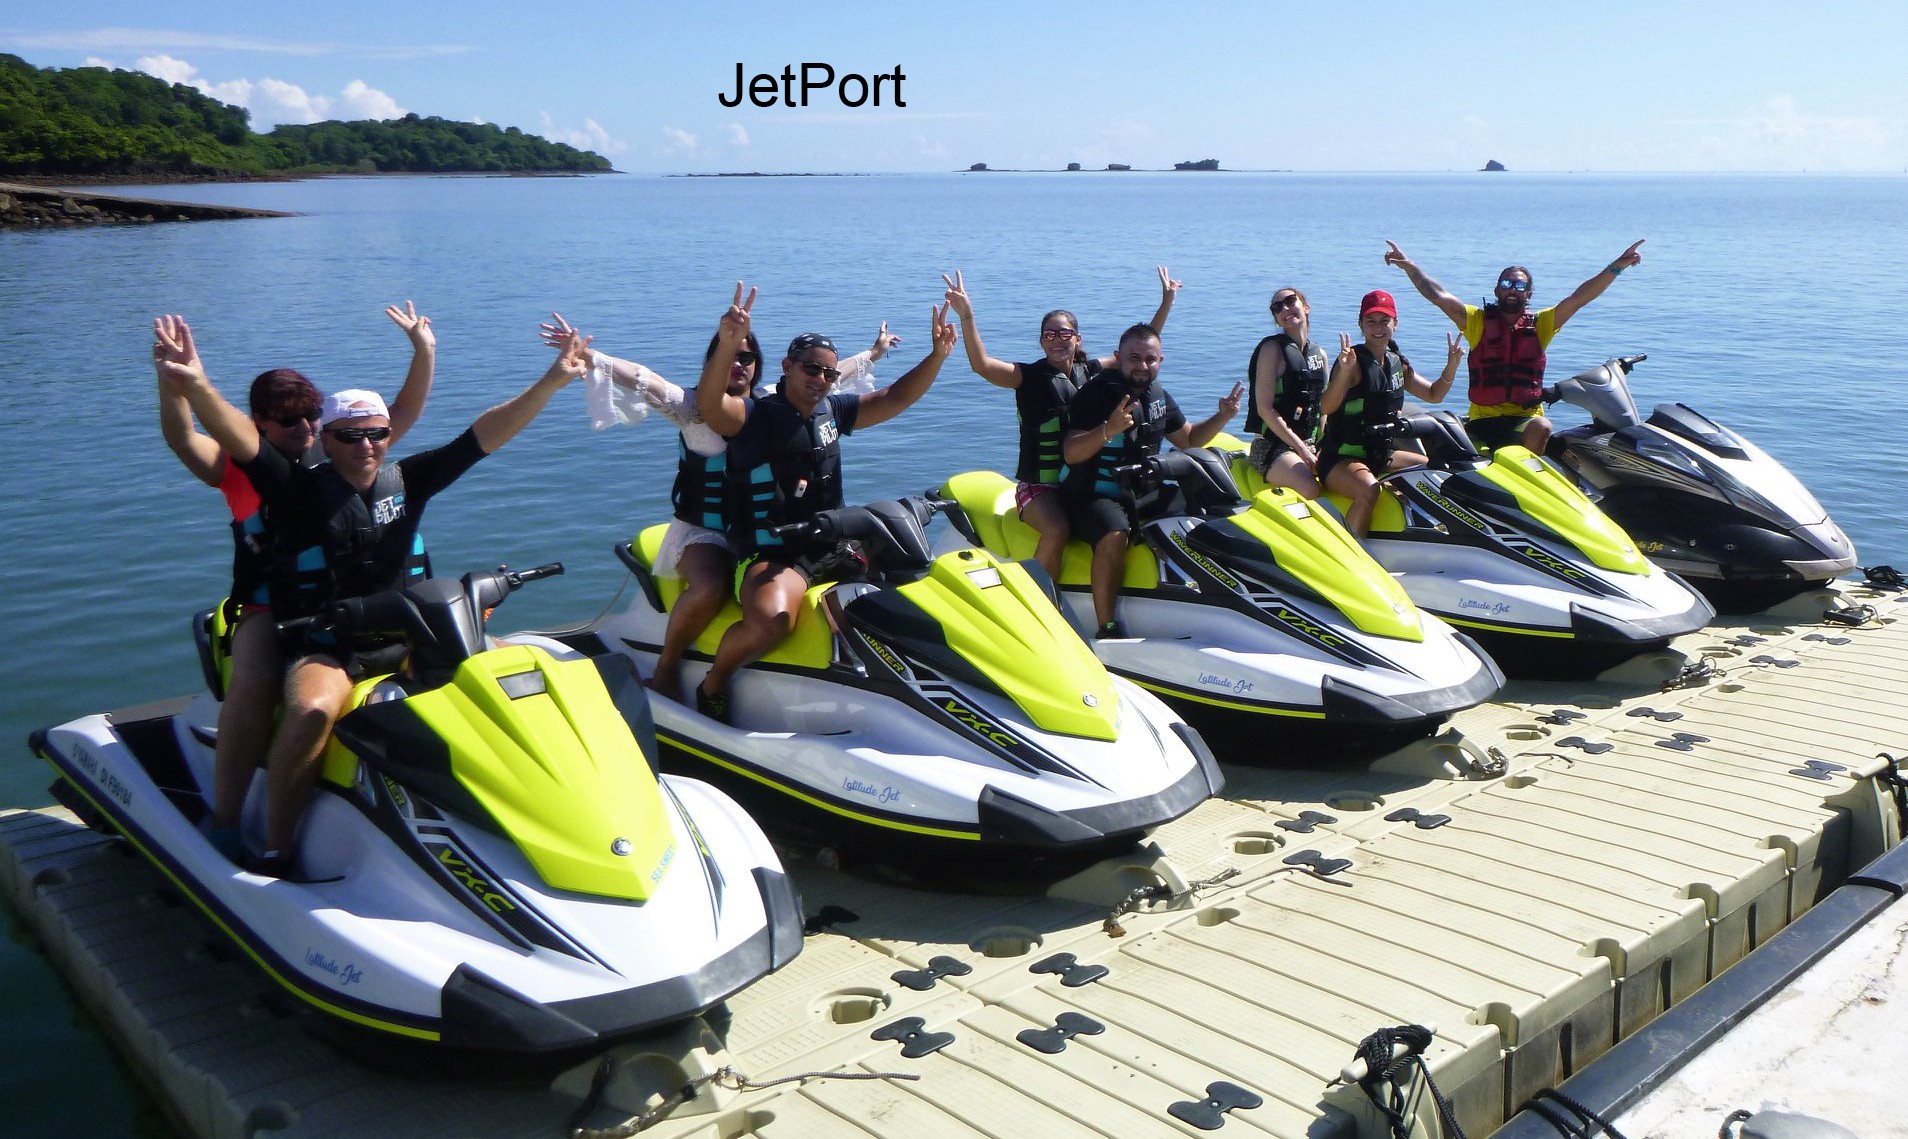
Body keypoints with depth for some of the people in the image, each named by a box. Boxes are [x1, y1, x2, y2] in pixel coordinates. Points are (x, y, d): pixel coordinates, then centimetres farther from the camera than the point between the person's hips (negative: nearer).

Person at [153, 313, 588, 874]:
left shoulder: (406, 481, 5)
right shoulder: (299, 489, -3)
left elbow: (483, 434, 0)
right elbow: (240, 440, -20)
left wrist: (552, 381, -8)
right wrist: (196, 385, -40)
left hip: (408, 639, 4)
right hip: (326, 651, -4)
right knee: (311, 711, -36)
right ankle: (275, 851, -23)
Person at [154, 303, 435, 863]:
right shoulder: (242, 469, 4)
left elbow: (404, 412, 9)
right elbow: (181, 437, -12)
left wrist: (424, 352, -5)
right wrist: (171, 376, -30)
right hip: (271, 611, -3)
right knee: (255, 680, -32)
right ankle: (224, 821, -22)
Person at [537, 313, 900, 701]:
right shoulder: (693, 407, -3)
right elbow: (641, 378, -17)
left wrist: (874, 352, 32)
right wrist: (584, 354, -31)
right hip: (703, 532, -5)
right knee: (710, 588, -34)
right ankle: (665, 669, -11)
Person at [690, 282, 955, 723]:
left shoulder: (833, 411, 11)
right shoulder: (752, 415, -9)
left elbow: (895, 398, 14)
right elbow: (710, 404, -30)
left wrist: (937, 355, -2)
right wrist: (727, 346, -48)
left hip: (833, 547, 7)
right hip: (770, 554, -7)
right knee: (771, 622, -36)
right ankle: (712, 686, -7)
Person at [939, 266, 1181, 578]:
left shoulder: (1092, 370, 10)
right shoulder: (1029, 376, -3)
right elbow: (981, 365, -19)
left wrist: (1166, 304, 11)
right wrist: (966, 316, -33)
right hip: (1039, 485, -4)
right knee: (1058, 530, -34)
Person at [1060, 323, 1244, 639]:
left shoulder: (1159, 396, 10)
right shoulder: (1097, 392, -13)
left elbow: (1189, 439, 23)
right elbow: (1071, 453, -24)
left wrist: (1222, 417, 6)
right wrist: (1108, 430, -41)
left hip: (1142, 494, 7)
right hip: (1092, 495, -7)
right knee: (1115, 535, -36)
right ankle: (1107, 629, -31)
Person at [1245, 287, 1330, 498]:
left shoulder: (1319, 354, 15)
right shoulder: (1273, 348, -5)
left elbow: (1323, 407, 18)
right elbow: (1265, 409, -13)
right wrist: (1302, 449, -15)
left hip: (1309, 444, 7)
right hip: (1272, 447, -7)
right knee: (1311, 490, -31)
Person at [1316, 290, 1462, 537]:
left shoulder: (1397, 363, 9)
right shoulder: (1354, 362, -15)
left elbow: (1433, 395, 20)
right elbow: (1326, 408, -29)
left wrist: (1451, 366, 3)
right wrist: (1344, 371, -45)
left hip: (1382, 455, 9)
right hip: (1341, 458, -9)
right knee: (1368, 490, -37)